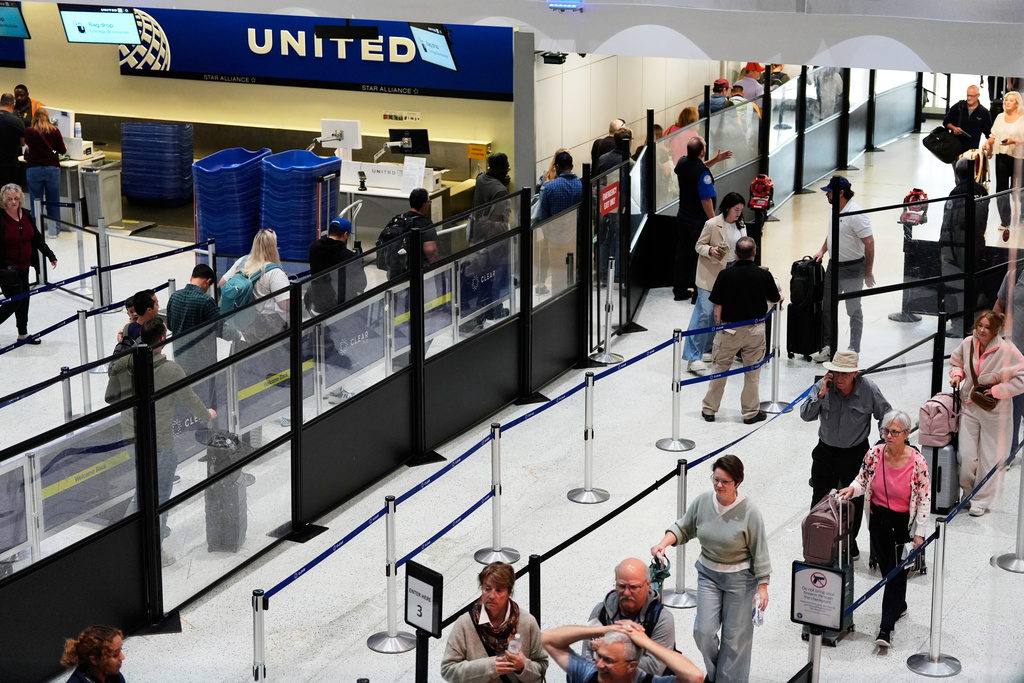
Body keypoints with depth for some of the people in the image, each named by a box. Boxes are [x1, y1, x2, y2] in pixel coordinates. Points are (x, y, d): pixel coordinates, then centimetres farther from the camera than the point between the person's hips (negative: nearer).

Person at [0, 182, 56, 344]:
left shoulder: (26, 216, 4)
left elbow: (37, 239, 13)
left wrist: (50, 255, 12)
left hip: (24, 267, 7)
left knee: (24, 299, 13)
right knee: (15, 301, -7)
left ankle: (23, 334, 25)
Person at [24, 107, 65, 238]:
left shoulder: (29, 132, 1)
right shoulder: (54, 131, 1)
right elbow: (62, 150, 6)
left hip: (33, 169, -1)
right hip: (52, 168, 1)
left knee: (36, 202, 5)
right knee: (53, 201, 8)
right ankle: (54, 231, 11)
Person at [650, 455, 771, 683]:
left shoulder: (749, 512, -18)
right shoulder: (702, 502, -8)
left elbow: (759, 551, -11)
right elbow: (683, 528, 7)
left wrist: (763, 585, -11)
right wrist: (663, 543, -10)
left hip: (739, 578, -3)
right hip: (708, 574, 3)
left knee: (734, 635, 4)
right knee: (703, 631, 0)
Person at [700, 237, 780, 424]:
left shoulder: (725, 275, -11)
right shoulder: (764, 275, -9)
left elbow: (718, 307, -7)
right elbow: (775, 299, 8)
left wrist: (718, 327, 7)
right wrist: (781, 298, 32)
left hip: (729, 329, 0)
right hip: (755, 329, 0)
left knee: (720, 369, 12)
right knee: (752, 372, 12)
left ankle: (709, 410, 18)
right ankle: (751, 412, 19)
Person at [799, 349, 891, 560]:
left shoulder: (869, 390, -16)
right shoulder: (823, 386, -12)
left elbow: (886, 417, -2)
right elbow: (805, 415, -15)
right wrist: (820, 395, -27)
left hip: (855, 454, -1)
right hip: (826, 451, 1)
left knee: (854, 500, 11)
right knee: (820, 498, 7)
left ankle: (850, 541, 31)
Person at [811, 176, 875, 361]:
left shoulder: (856, 215, -23)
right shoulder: (833, 210, 4)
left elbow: (869, 243, -21)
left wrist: (868, 272, -18)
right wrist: (823, 250, 11)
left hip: (852, 269, -9)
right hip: (833, 266, 9)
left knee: (854, 310, 5)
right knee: (828, 308, 12)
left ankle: (854, 351, 15)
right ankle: (829, 348, 22)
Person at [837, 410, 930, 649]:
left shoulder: (917, 462, -19)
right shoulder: (874, 454, -11)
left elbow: (924, 499, -11)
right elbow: (863, 480, 4)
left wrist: (919, 533, -11)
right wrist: (852, 489, -19)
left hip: (904, 523, -4)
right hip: (878, 518, 4)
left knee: (896, 571, -3)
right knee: (885, 567, 17)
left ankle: (886, 628, 0)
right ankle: (899, 606, 44)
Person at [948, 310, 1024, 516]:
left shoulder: (1006, 351, -19)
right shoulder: (968, 344, -3)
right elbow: (956, 361, 18)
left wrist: (997, 390, -18)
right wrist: (957, 374, -2)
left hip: (994, 410, -4)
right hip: (969, 405, 4)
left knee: (990, 457, 5)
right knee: (966, 455, 2)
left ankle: (982, 500, 19)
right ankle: (968, 491, 27)